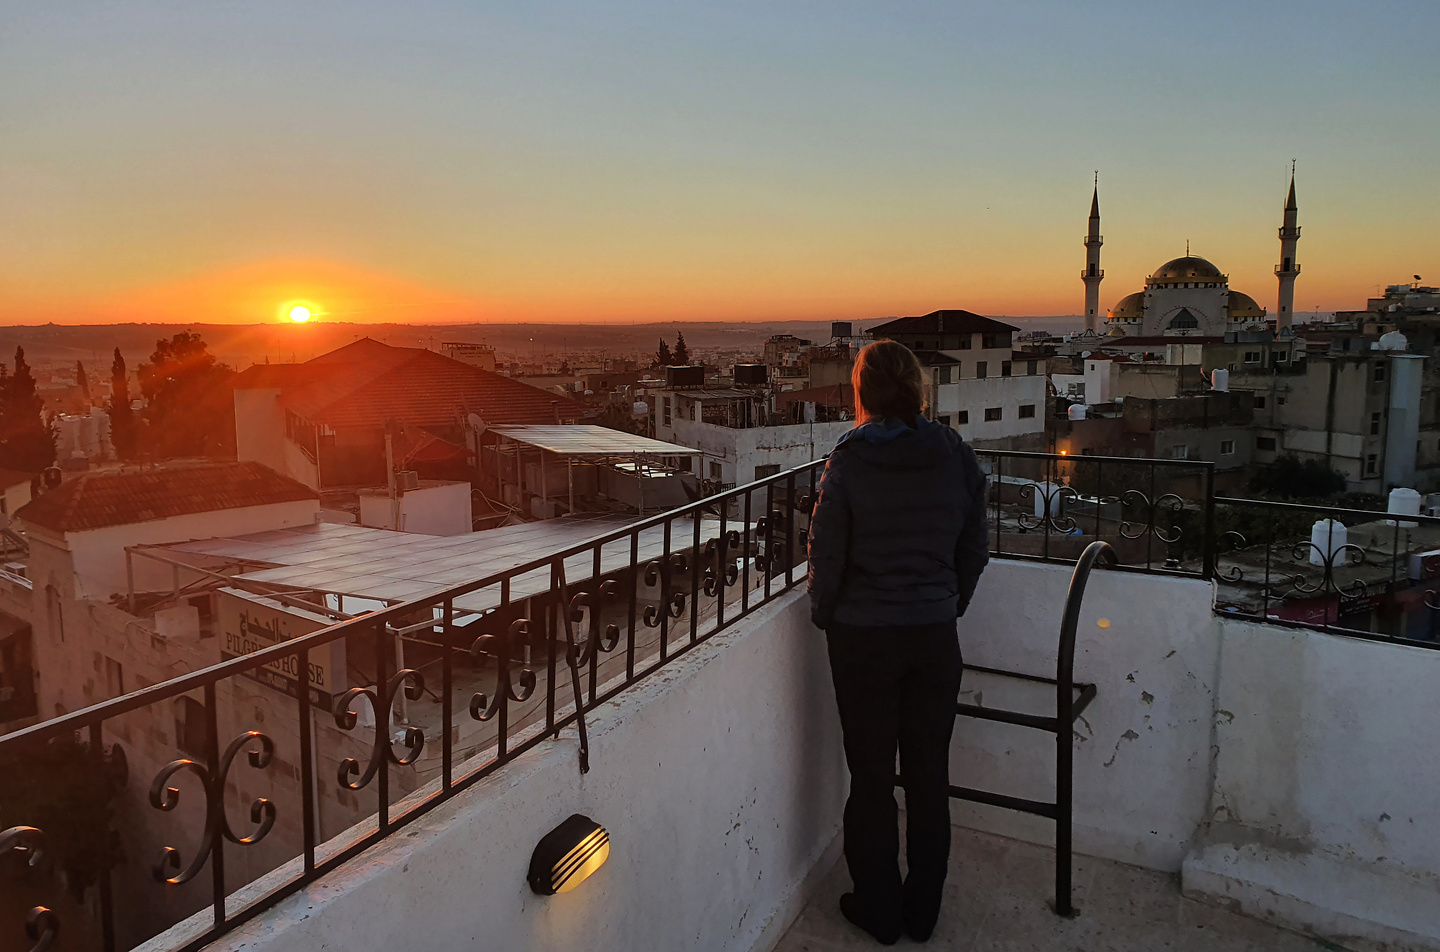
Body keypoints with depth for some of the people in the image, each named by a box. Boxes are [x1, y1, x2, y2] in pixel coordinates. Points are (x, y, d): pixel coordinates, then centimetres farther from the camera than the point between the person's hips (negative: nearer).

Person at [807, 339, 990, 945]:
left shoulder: (849, 461, -14)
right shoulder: (956, 456, -4)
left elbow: (826, 553, -9)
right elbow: (974, 549, 3)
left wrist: (824, 616, 8)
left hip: (863, 638, -3)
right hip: (935, 637, 3)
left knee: (871, 778, 12)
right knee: (929, 776, 16)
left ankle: (878, 911, 26)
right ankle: (923, 911, 30)